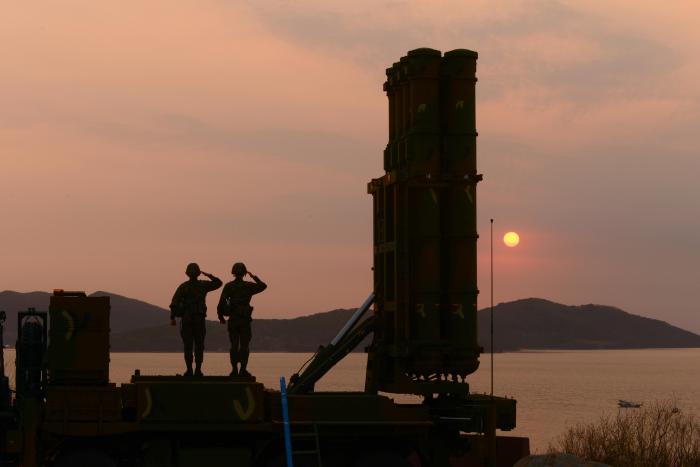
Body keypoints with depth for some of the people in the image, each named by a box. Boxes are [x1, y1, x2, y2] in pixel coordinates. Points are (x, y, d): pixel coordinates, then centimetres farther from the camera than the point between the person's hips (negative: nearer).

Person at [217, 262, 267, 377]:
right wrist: (254, 277, 23)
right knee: (244, 345, 3)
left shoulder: (228, 286, 1)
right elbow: (263, 286, 15)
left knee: (234, 345, 7)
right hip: (245, 319, -1)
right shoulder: (248, 286, -2)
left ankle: (234, 369, 3)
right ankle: (243, 369, -2)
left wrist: (221, 317, 8)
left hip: (232, 320, 1)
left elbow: (221, 303, -3)